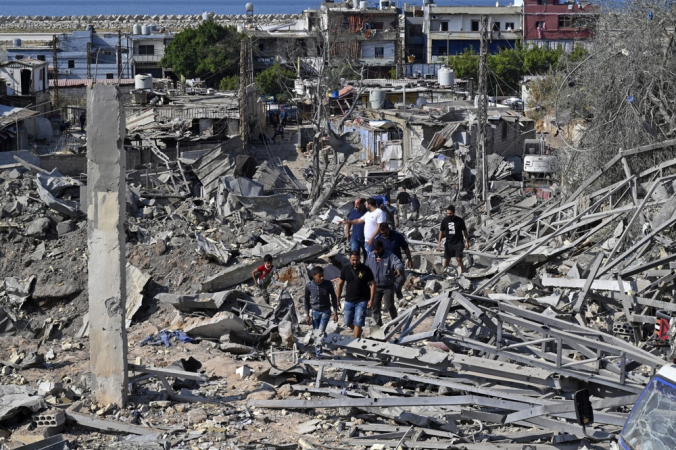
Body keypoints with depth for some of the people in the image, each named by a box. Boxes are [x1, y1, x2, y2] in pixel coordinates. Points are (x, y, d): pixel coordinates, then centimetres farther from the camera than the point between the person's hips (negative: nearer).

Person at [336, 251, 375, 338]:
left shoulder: (365, 270, -9)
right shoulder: (345, 269, 0)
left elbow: (372, 284, -5)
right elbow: (340, 284, 8)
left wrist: (371, 300, -11)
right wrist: (337, 299, 6)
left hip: (362, 301, -4)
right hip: (349, 301, 4)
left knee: (358, 323, -8)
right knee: (348, 322, 12)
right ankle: (359, 331, 39)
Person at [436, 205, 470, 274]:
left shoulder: (459, 220, -9)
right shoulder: (444, 221, -3)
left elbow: (465, 231, 0)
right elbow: (441, 231, 5)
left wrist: (467, 242, -1)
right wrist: (439, 242, -1)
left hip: (458, 243, -3)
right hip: (449, 243, 3)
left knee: (458, 258, -14)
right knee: (446, 259, 8)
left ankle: (462, 272, -6)